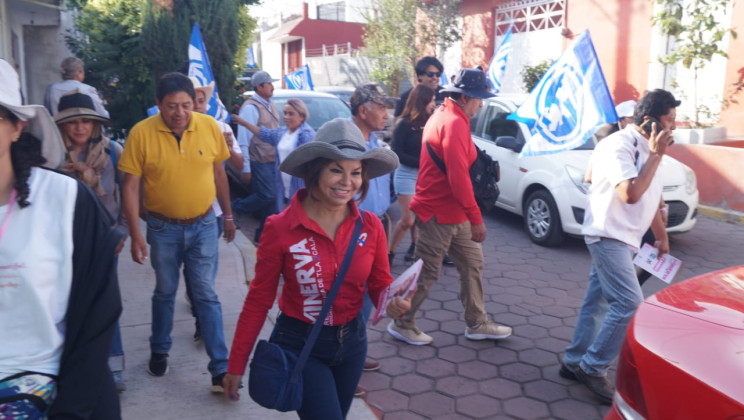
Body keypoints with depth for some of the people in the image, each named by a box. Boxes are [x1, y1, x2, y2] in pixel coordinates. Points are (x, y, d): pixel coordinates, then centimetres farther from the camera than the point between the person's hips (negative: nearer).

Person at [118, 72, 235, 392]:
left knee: (206, 295, 3)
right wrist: (136, 235, -13)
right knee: (165, 292, 16)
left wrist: (228, 215, 12)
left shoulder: (209, 126, -7)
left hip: (203, 225, 0)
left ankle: (220, 368, 9)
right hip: (163, 228, 0)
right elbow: (131, 186, -9)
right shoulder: (141, 133, -13)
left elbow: (219, 173, 6)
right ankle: (159, 351, 40)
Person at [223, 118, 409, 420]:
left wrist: (394, 302, -21)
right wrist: (236, 365, -6)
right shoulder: (280, 228, -18)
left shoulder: (371, 226, -10)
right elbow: (258, 300, -10)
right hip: (299, 346, -4)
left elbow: (380, 284, 2)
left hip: (352, 342, 4)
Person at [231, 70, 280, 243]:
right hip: (259, 162, -8)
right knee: (267, 196, -9)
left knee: (271, 200, 8)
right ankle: (234, 208, 14)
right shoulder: (250, 108, -13)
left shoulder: (270, 106, 13)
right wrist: (245, 169, -16)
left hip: (272, 161, 8)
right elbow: (243, 141, -15)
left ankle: (263, 235, 19)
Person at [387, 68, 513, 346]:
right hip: (440, 213, -10)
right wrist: (476, 218, -20)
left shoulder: (444, 116, 14)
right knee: (427, 272, 2)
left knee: (472, 264, 15)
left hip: (453, 212, 10)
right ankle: (402, 324, 19)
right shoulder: (455, 123, -19)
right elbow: (458, 176, -25)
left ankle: (477, 324, 26)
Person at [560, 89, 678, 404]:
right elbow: (631, 194, -29)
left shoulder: (645, 148, 12)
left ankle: (575, 363, 22)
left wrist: (661, 234, 21)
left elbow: (650, 197, 21)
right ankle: (592, 367, 0)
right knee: (630, 302, -12)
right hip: (608, 235, -9)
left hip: (621, 238, 9)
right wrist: (656, 155, -20)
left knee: (598, 301, 12)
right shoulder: (619, 145, -18)